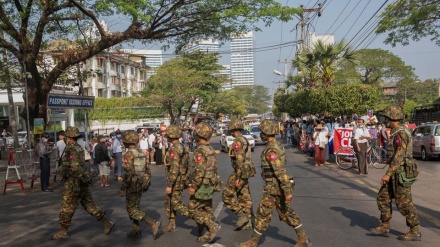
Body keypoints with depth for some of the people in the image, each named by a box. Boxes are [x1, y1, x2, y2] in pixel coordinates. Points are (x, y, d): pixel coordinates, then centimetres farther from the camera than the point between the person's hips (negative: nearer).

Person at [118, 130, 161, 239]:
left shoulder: (129, 154, -17)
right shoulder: (141, 153, 9)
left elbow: (128, 173, -24)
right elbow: (148, 170, 13)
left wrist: (122, 188, -18)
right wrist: (146, 183, 22)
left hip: (133, 186, -9)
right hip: (140, 185, 9)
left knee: (132, 210, -3)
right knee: (134, 207, 20)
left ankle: (153, 224, -14)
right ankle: (136, 229, 23)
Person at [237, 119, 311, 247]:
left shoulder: (271, 150, -22)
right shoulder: (277, 145, 10)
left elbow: (280, 172, -27)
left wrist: (287, 192, -27)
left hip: (274, 188, -9)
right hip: (279, 186, 10)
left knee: (262, 215, 2)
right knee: (286, 213, 17)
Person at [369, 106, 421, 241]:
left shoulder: (400, 133, -20)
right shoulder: (397, 132, 14)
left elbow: (399, 156, -26)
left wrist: (388, 174, -27)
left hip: (401, 172, -10)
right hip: (397, 172, 10)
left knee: (404, 203, -2)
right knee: (383, 197, 9)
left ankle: (415, 232, 10)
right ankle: (384, 227, 15)